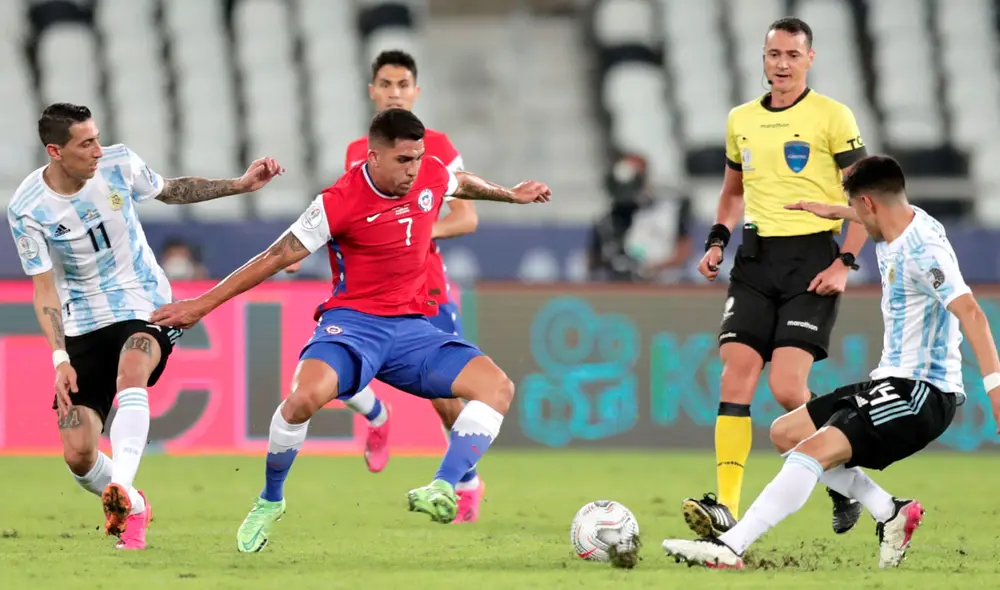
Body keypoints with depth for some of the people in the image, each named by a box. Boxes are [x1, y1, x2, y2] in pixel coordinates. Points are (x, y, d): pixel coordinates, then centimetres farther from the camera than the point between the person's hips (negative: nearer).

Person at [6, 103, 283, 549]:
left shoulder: (118, 163, -7)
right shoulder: (27, 210, -14)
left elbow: (171, 191, 14)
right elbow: (44, 288, -10)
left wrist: (239, 185, 9)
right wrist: (60, 358, -19)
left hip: (145, 308, 0)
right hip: (84, 324, 0)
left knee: (130, 372, -36)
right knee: (78, 454, -8)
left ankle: (122, 489, -49)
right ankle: (133, 511, 22)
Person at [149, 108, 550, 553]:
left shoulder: (432, 175, 0)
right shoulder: (340, 203, -15)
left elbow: (463, 184, 27)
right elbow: (276, 258, -9)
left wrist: (509, 195, 43)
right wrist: (202, 304, -6)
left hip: (412, 326, 5)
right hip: (353, 321, -5)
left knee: (496, 386, -18)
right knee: (306, 395, -35)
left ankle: (444, 489, -24)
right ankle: (269, 501, -11)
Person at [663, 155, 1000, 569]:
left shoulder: (923, 248, -19)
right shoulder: (897, 227, 10)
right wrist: (832, 211, 44)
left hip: (923, 394, -10)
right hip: (892, 383, 10)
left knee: (814, 451, -26)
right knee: (785, 433, 13)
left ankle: (727, 549, -34)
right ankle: (891, 513, 11)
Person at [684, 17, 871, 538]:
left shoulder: (832, 117, -3)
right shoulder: (741, 120, 13)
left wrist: (844, 264, -12)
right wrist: (717, 241, 10)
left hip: (812, 259, -5)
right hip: (756, 260, 5)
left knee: (787, 388, -15)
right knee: (735, 380, -9)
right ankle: (726, 506, -13)